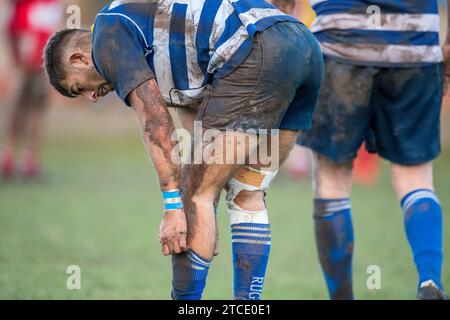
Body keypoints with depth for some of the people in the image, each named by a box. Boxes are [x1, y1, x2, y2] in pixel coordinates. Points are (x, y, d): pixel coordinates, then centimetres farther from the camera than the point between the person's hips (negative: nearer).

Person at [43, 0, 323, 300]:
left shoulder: (109, 31, 9)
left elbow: (156, 123, -3)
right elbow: (202, 128, 33)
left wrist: (174, 206, -3)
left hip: (255, 56, -9)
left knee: (197, 194, 1)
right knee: (247, 196, 16)